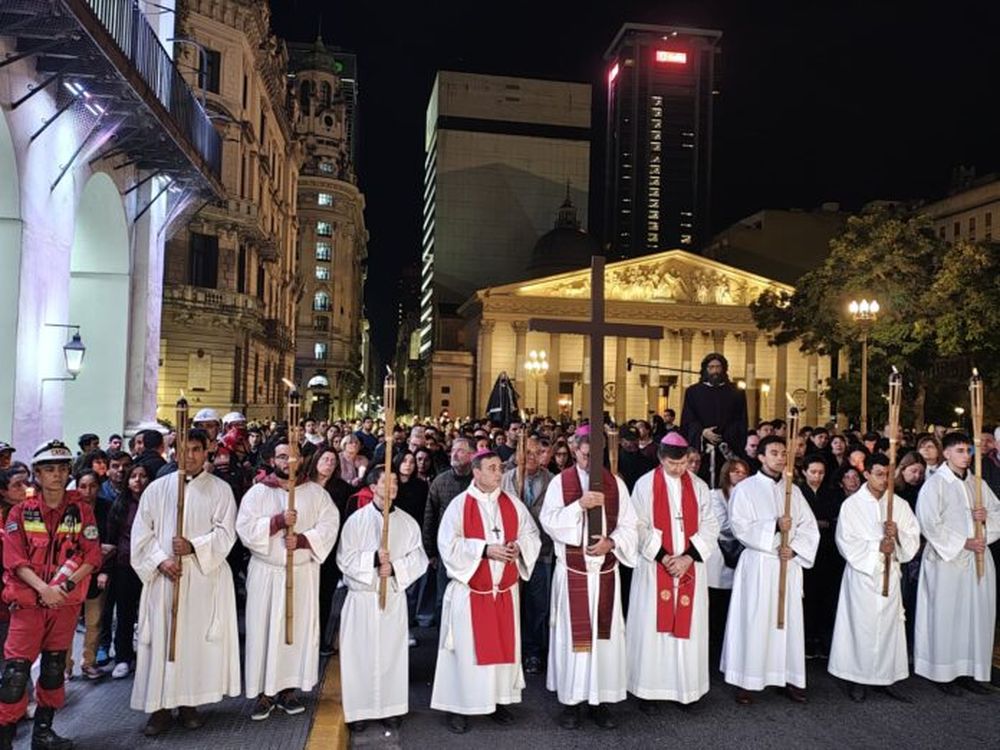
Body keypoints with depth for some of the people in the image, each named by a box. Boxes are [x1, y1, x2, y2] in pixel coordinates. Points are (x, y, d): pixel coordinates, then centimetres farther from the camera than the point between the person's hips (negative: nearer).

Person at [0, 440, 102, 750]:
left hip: (67, 602, 2)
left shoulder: (81, 510, 1)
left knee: (55, 667, 11)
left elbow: (92, 557, -2)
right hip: (28, 601, -1)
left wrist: (64, 586, -15)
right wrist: (43, 588, -18)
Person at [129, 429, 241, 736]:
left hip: (204, 577, -1)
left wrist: (193, 547, -19)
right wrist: (161, 560, -12)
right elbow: (142, 532, 2)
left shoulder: (220, 489, 2)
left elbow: (225, 533, -5)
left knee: (197, 638, 4)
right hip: (163, 576, 1)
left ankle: (189, 703, 17)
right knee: (161, 639, 2)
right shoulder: (157, 488, 6)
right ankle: (160, 707, 12)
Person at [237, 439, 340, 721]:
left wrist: (302, 539, -19)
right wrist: (278, 521, -21)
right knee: (265, 629, 2)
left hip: (304, 572, 1)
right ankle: (265, 691, 12)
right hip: (266, 573, -1)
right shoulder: (258, 492, 0)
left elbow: (329, 526, -5)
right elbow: (245, 529, -9)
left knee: (300, 629, 4)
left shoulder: (316, 492, 3)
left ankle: (288, 688, 16)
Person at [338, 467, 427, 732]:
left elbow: (419, 559, 1)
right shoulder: (356, 520, -2)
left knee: (392, 651, 6)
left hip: (394, 597, 2)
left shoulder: (408, 522, 4)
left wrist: (394, 568, -15)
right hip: (362, 597, -2)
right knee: (361, 653, 2)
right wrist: (373, 560, -20)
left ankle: (391, 708, 17)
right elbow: (345, 558, -7)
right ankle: (359, 709, 13)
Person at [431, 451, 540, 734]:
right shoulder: (459, 505, -9)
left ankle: (500, 700, 26)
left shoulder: (513, 504, 4)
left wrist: (518, 547, -12)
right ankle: (459, 706, 14)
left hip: (505, 588, 4)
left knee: (504, 645, 11)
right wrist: (484, 549, -21)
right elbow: (448, 544, -15)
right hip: (470, 589, -4)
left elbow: (532, 535, 9)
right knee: (468, 647, 1)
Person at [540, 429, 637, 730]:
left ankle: (601, 700, 17)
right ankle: (571, 701, 15)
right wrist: (579, 505, -21)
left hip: (606, 572, 2)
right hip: (573, 573, -2)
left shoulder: (615, 483, 5)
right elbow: (549, 521, -11)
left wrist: (611, 542, -14)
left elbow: (629, 525, 3)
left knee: (605, 635, 5)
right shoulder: (560, 482, -2)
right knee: (573, 635, 2)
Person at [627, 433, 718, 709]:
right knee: (652, 626, 0)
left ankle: (686, 687, 18)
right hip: (654, 566, -2)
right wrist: (663, 557, -13)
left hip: (691, 567, 3)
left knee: (688, 625, 6)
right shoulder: (645, 485, -3)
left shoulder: (699, 487, 5)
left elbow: (709, 526, 1)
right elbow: (639, 527, -6)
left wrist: (688, 557, -11)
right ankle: (648, 689, 11)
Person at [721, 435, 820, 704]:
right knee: (754, 622, -2)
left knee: (789, 620, 7)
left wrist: (794, 548, -9)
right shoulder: (745, 489, -2)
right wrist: (774, 526, -20)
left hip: (789, 565, 4)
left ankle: (790, 678, 19)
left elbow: (809, 526, 8)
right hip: (758, 564, -4)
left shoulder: (793, 490, 12)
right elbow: (740, 527, -10)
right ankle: (746, 680, 7)